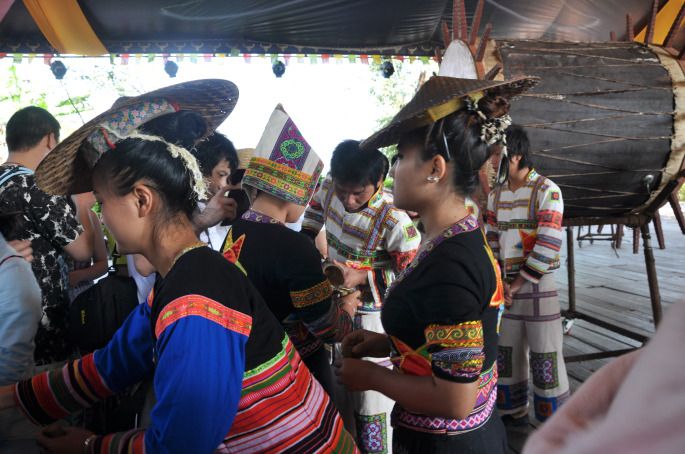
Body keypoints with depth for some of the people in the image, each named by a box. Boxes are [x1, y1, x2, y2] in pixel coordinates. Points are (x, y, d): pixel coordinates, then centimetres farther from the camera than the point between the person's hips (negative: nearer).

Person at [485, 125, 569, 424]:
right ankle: (514, 412, 29)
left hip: (538, 284, -5)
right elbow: (491, 241, 9)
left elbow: (549, 245, -16)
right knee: (506, 352, 12)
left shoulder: (547, 191, -10)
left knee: (545, 357, 1)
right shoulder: (496, 195, 8)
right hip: (505, 286, 6)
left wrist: (518, 285, -14)